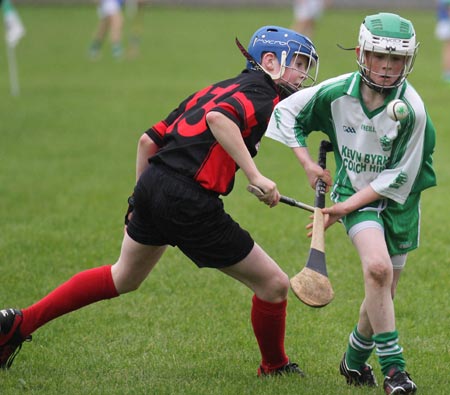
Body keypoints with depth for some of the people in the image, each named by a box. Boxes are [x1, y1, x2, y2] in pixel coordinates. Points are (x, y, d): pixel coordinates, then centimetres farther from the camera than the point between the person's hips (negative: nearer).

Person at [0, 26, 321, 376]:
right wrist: (255, 176, -26)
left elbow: (149, 140, 19)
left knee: (124, 277, 31)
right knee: (274, 285, 5)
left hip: (153, 183, 9)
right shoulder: (264, 94, -3)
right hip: (191, 203, -9)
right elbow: (219, 118, -26)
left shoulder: (219, 88, 21)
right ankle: (275, 367, 25)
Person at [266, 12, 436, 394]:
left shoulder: (412, 110, -21)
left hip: (398, 201, 1)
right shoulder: (336, 92, -14)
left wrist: (347, 206, -18)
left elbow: (399, 177, -15)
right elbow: (287, 110, 2)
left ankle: (355, 360, 35)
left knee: (382, 295, 6)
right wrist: (307, 162, -5)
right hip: (354, 192, -1)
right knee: (378, 267, -27)